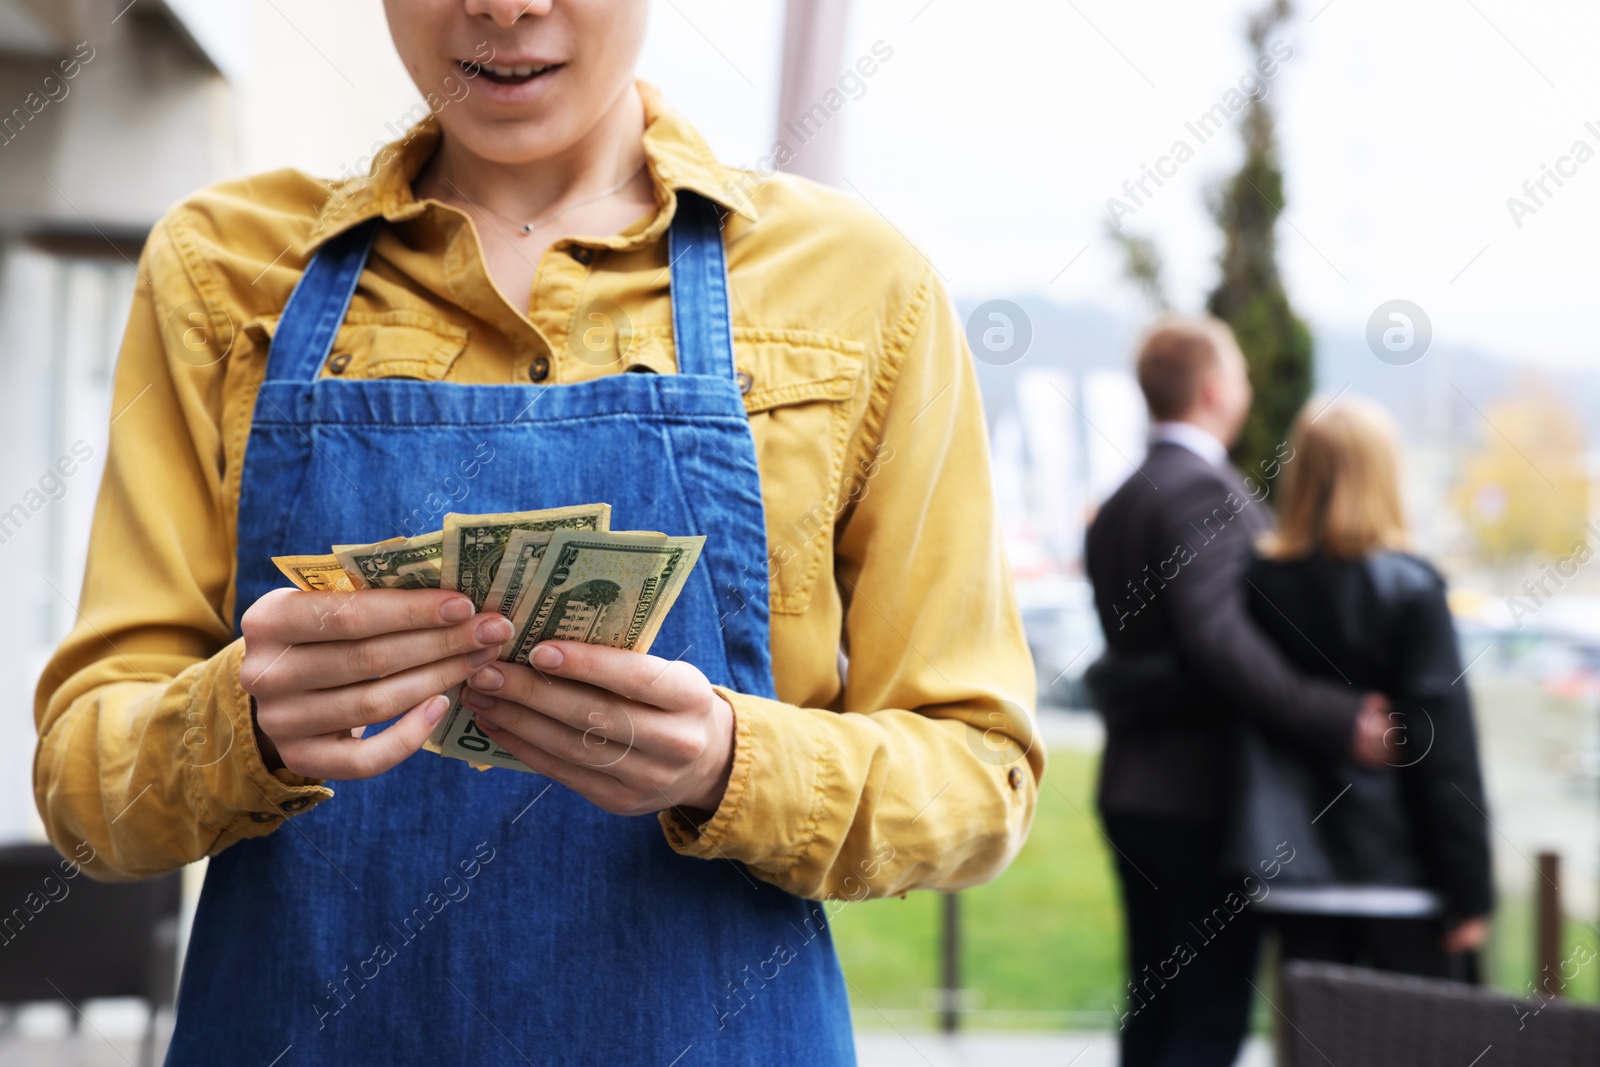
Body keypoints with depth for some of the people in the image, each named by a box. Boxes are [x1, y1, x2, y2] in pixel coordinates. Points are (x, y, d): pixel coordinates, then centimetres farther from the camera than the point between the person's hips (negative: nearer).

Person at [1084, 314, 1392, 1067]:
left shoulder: (1118, 505, 15)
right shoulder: (1205, 491, -14)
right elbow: (1214, 635, -26)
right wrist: (1333, 720, -26)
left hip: (1135, 790, 9)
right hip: (1206, 793, -9)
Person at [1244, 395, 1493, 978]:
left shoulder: (1259, 581, 1)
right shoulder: (1409, 587, -9)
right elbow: (1446, 748, -9)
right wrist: (1470, 891, -6)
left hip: (1298, 875, 4)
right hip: (1400, 875, -4)